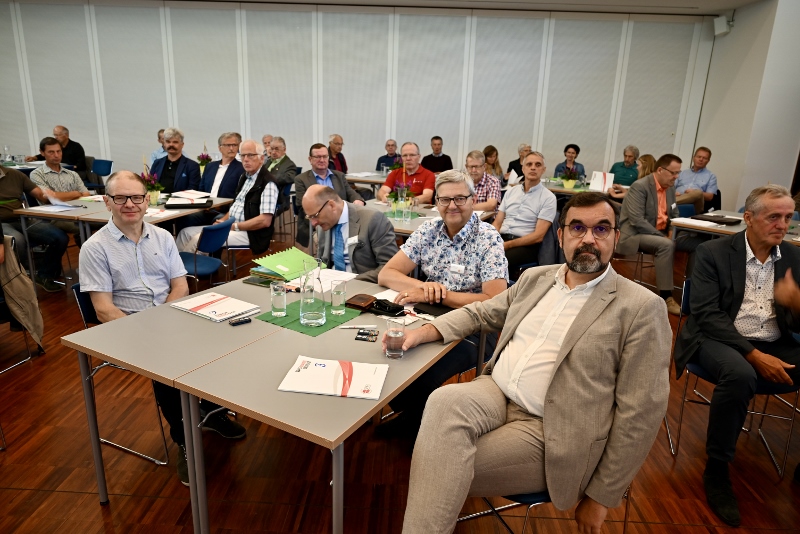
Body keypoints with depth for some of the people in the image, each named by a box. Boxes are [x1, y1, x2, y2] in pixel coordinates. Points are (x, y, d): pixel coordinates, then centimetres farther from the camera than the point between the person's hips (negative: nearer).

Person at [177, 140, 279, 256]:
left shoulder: (268, 183, -14)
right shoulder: (244, 177, 15)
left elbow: (265, 221, -21)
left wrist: (234, 226, -16)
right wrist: (222, 220, 3)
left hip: (248, 233, -9)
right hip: (230, 226, 9)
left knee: (199, 239, -21)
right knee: (186, 232, 2)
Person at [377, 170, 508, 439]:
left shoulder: (489, 239, -10)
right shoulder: (427, 231, 3)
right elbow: (386, 275, 0)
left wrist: (433, 294, -23)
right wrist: (423, 286, -20)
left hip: (473, 329, -4)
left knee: (420, 379, -28)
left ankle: (414, 422, 8)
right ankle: (409, 414, 10)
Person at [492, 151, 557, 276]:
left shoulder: (548, 198, 0)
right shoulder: (511, 191, 17)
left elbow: (538, 236, -9)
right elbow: (497, 222, 13)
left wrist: (507, 245, -17)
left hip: (526, 245, -4)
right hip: (501, 238, 5)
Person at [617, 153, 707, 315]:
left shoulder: (670, 187, 9)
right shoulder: (640, 186, -16)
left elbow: (674, 215, 17)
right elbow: (637, 220, -24)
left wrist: (672, 232, -5)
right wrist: (662, 236, -25)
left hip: (661, 233, 8)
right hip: (635, 234, -8)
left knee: (699, 243, -3)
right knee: (666, 245, -34)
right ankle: (666, 297, -27)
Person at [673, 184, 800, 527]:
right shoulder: (713, 253, -5)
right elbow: (706, 315, -13)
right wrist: (754, 355, -21)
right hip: (719, 339, -4)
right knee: (740, 375, -36)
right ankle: (716, 469, -15)